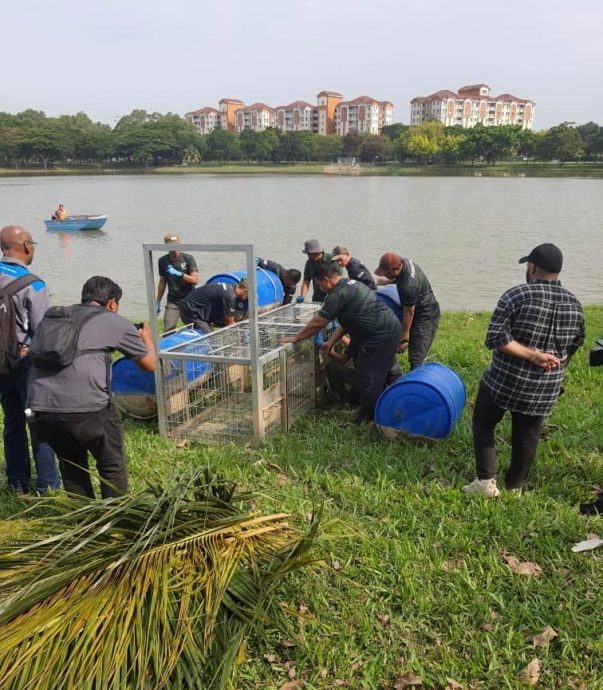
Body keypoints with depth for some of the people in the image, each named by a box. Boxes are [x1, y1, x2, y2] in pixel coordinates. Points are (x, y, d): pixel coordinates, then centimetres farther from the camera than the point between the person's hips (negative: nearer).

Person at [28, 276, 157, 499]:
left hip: (39, 408, 5)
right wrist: (147, 338, 42)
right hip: (86, 407, -5)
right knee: (113, 466, 18)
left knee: (71, 465, 27)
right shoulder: (114, 321, 12)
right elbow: (150, 364, 20)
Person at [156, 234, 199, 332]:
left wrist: (179, 274, -24)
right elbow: (162, 282, 14)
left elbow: (195, 280, -11)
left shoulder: (188, 258, -6)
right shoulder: (163, 261, 4)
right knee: (168, 330, -9)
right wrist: (158, 302, 14)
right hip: (172, 302, 2)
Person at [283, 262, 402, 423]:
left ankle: (367, 418, 15)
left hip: (381, 336, -10)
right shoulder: (350, 284, 16)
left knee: (366, 378, 1)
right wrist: (331, 342, 18)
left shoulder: (339, 295, -16)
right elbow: (347, 322, 20)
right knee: (388, 371, 23)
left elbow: (317, 323, -12)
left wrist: (296, 338, -1)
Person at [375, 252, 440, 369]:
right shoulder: (404, 262, -9)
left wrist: (404, 339, -17)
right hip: (419, 312, 10)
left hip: (426, 317, -10)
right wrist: (387, 282, 9)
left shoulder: (408, 286, -35)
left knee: (416, 359, -13)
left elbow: (409, 313, -25)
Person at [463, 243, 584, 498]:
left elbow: (495, 338, -22)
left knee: (483, 422, 16)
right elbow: (574, 345, 11)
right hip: (546, 388, 4)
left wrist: (533, 356, -19)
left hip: (505, 380, -4)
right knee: (527, 436, 18)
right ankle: (515, 487, 28)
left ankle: (486, 481, 11)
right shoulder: (574, 305, 1)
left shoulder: (516, 295, -15)